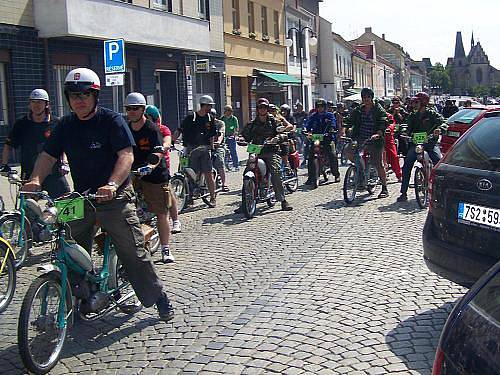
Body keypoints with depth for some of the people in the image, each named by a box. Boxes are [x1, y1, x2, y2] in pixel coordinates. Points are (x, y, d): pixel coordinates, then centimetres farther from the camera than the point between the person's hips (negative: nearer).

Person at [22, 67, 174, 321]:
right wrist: (36, 179, -17)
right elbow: (48, 156, 4)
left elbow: (126, 155, -18)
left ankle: (160, 300, 7)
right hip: (81, 198, 5)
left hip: (115, 198, -5)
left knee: (133, 253, -6)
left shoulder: (112, 120, -8)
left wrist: (112, 185, -35)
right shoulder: (65, 125, 8)